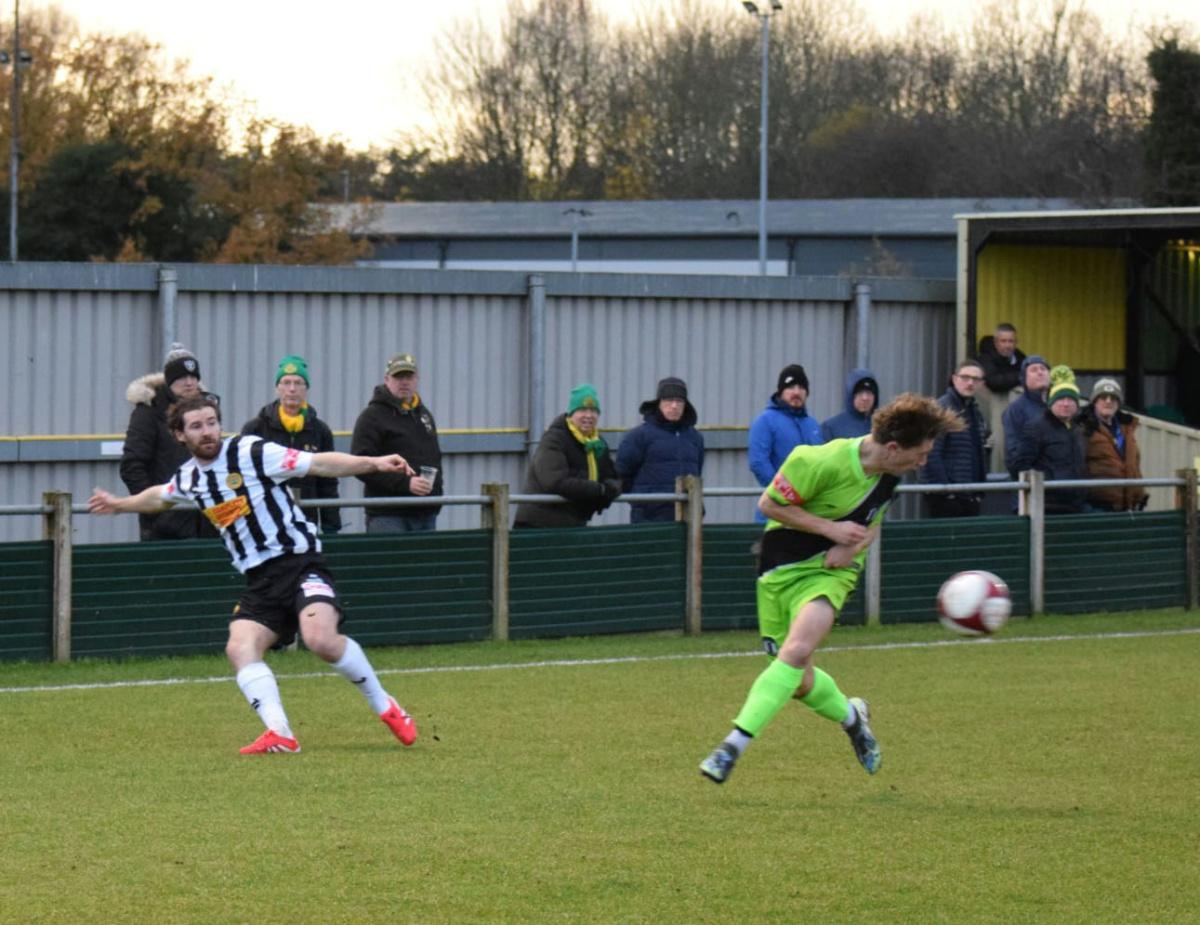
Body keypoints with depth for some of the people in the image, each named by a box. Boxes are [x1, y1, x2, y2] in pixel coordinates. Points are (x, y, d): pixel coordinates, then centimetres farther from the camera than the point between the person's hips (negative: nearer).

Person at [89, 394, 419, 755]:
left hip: (299, 561, -6)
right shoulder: (187, 478, 12)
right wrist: (120, 504, 50)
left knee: (321, 639, -27)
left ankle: (384, 706, -6)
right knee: (240, 648, -20)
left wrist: (374, 463, -22)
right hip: (259, 579, 6)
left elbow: (319, 464, -12)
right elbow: (159, 496, 38)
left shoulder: (250, 452, -7)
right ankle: (280, 734, -29)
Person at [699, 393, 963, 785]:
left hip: (830, 571, 2)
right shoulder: (822, 462, -24)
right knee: (799, 683, 3)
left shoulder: (889, 472, -4)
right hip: (782, 567, -2)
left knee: (798, 648, -27)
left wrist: (854, 544, -8)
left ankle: (734, 745, -26)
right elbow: (769, 504, -14)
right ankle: (850, 715, 37)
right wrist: (831, 529, -20)